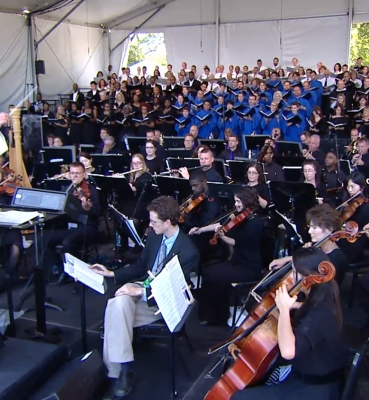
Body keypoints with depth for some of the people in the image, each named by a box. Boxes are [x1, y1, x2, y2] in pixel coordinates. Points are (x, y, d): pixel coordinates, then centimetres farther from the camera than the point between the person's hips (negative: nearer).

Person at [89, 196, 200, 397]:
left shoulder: (188, 251, -19)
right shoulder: (154, 237, 2)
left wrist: (141, 291, -27)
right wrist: (112, 273, 7)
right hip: (142, 288, 6)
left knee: (119, 307, -28)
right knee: (118, 303, -27)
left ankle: (119, 368, -13)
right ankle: (122, 367, -16)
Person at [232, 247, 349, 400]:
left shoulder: (320, 314, -30)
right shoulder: (322, 302, -3)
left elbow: (288, 351, -44)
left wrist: (284, 309, -32)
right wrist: (289, 306, 2)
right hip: (315, 376, 10)